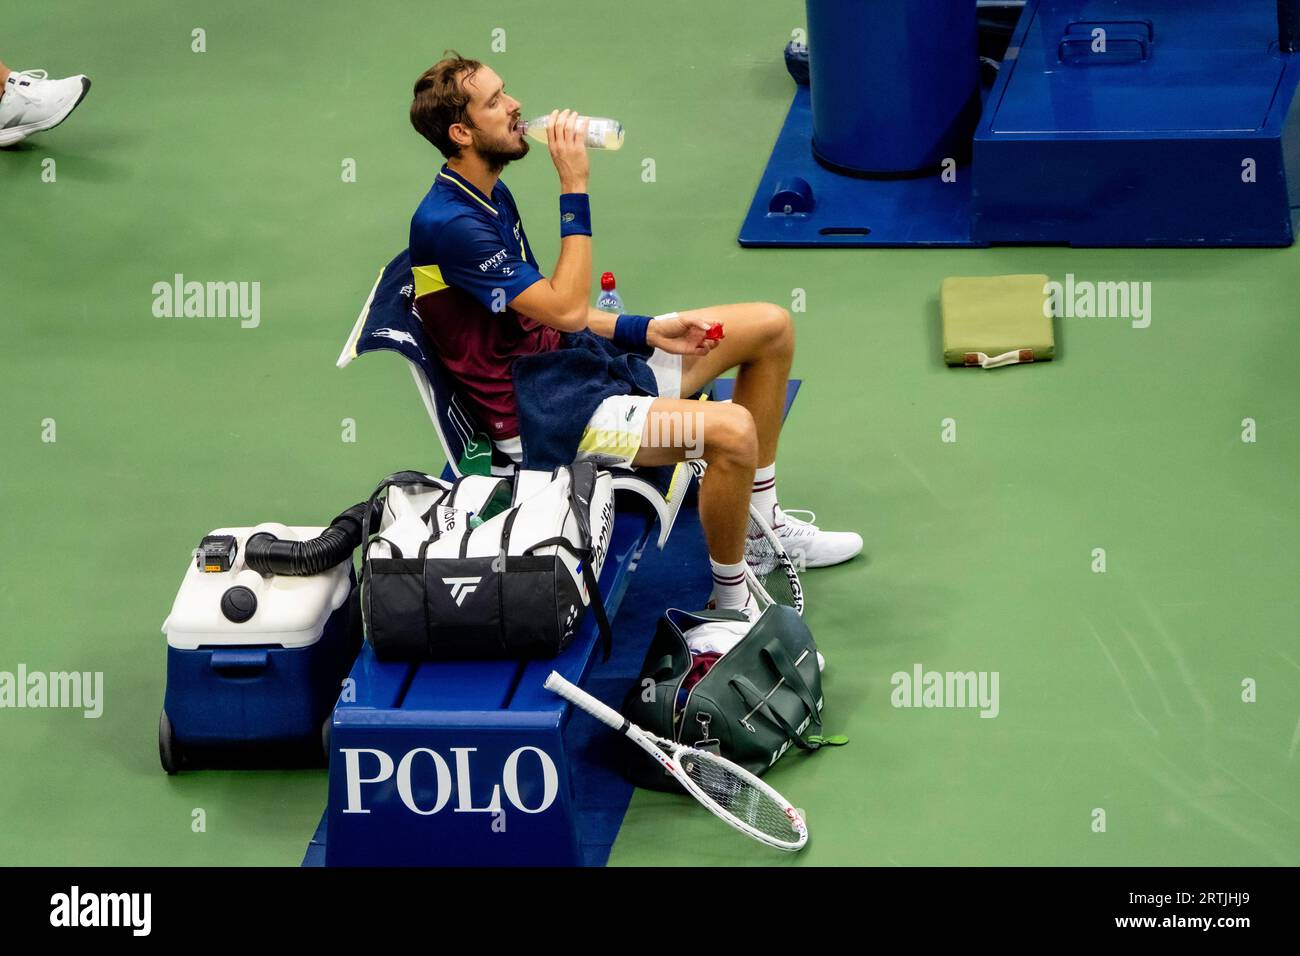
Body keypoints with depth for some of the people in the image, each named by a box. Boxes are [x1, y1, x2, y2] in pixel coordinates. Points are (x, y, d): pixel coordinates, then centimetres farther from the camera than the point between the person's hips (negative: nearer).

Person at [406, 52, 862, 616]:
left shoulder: (489, 196, 10)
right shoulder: (446, 225, -22)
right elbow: (566, 308, -25)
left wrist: (648, 331, 4)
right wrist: (574, 188, -23)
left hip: (580, 357, 11)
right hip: (541, 413, -11)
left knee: (770, 326, 10)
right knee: (731, 430, -30)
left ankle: (763, 522, 22)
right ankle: (732, 606, -11)